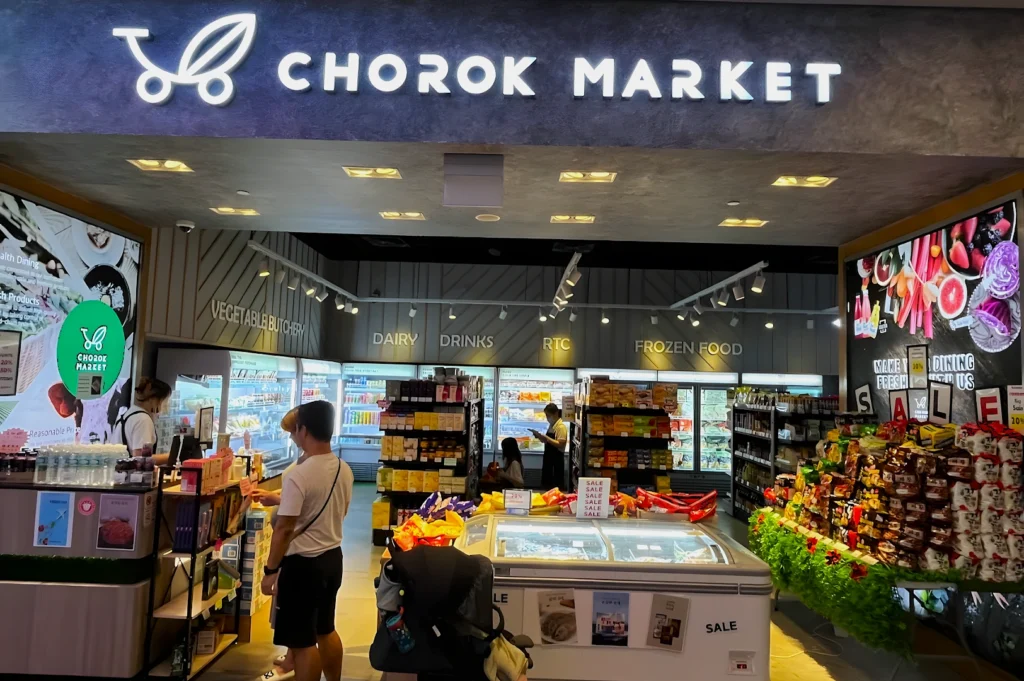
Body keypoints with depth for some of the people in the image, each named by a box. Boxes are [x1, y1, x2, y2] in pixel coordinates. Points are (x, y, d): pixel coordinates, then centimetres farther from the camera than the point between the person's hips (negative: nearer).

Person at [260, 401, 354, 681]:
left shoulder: (298, 475, -22)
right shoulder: (344, 470, 1)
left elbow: (284, 529, -19)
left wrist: (271, 570, -8)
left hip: (303, 564, -8)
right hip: (333, 557, 8)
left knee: (302, 642, 6)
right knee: (326, 630, 23)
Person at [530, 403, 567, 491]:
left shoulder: (561, 427, -14)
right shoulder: (551, 425, 11)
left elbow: (560, 444, -22)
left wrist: (546, 437, -25)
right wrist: (540, 436, 2)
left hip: (557, 459, -8)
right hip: (548, 457, 8)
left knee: (556, 486, -1)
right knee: (546, 484, 14)